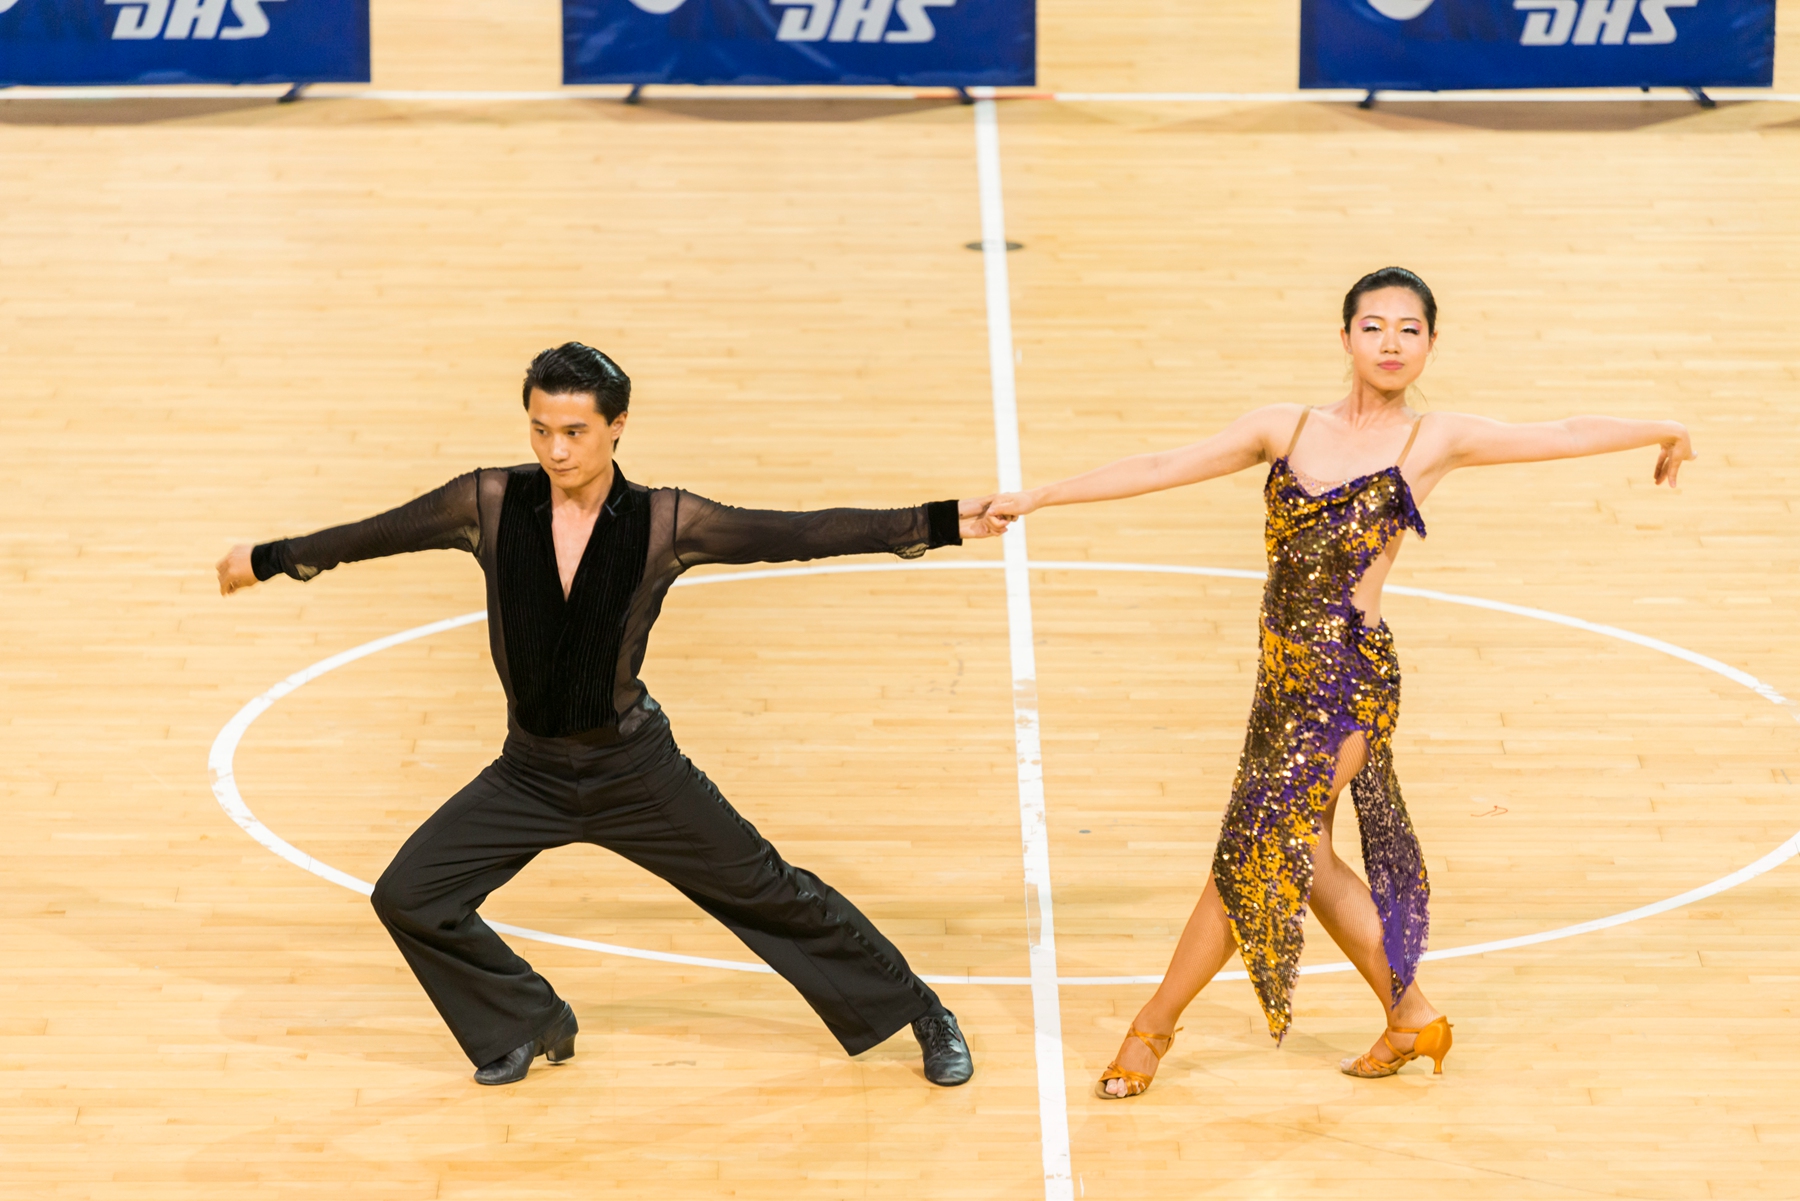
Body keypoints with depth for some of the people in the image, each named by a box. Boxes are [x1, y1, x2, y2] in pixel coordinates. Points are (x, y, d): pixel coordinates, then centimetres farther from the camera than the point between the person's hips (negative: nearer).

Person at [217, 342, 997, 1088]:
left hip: (633, 769, -2)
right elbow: (379, 534, 4)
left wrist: (941, 523, -19)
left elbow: (798, 534, -14)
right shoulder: (491, 504, -11)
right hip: (529, 773, 3)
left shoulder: (663, 524, -15)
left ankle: (919, 1012, 24)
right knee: (407, 897, -4)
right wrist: (270, 560, 14)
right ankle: (531, 1024, 20)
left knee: (766, 892, 3)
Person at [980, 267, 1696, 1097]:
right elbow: (1162, 468, 4)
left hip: (1348, 677, -5)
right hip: (1284, 672, 5)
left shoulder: (1434, 442, -3)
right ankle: (1411, 1014, 28)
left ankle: (1155, 1024, 13)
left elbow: (1568, 435, 4)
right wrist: (1038, 497, 1)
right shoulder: (1285, 430, 5)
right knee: (1297, 852, 12)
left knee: (1257, 850, -2)